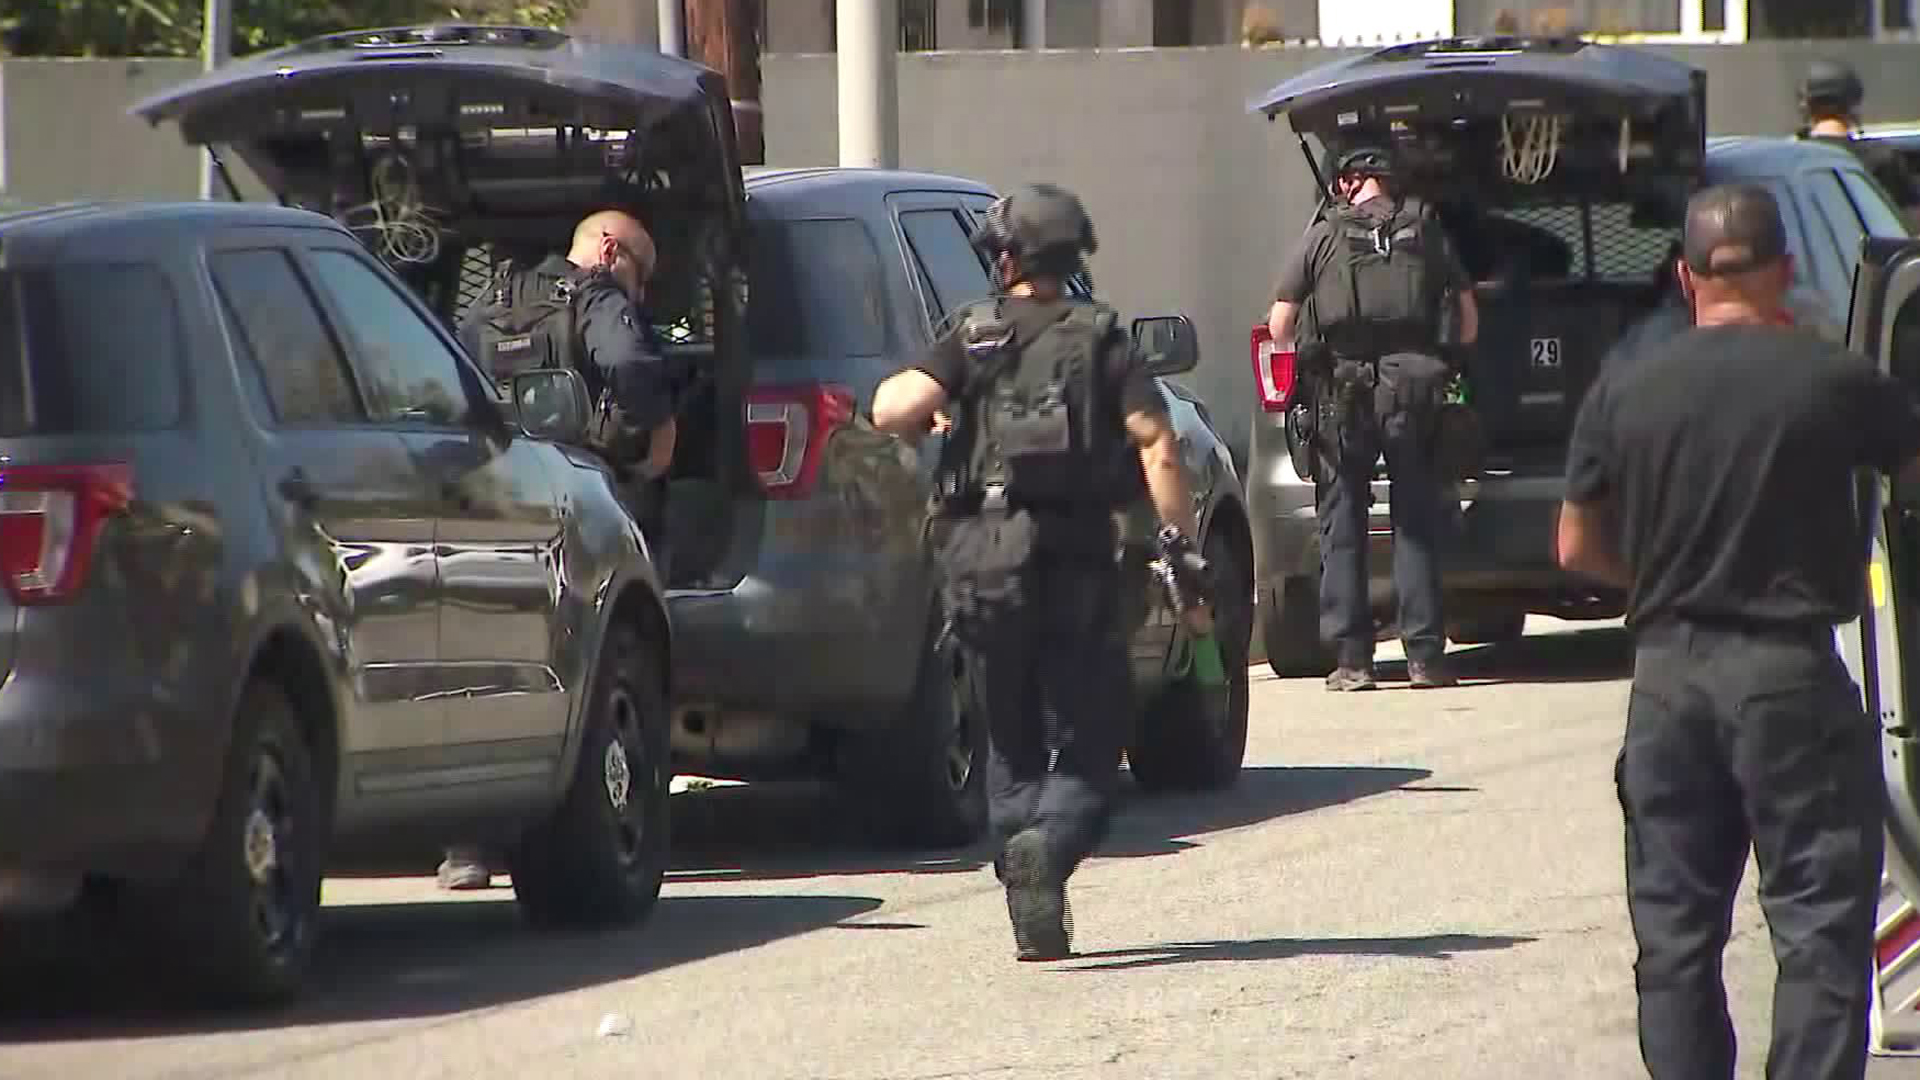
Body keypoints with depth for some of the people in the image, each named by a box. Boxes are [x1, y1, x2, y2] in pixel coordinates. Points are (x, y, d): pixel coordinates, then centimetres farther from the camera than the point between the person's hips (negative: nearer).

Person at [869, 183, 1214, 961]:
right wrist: (1188, 556, -6)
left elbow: (895, 411, -10)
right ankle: (1049, 845, -28)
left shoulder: (972, 337, 5)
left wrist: (901, 394, 14)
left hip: (981, 557, 1)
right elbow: (1156, 445, -7)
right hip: (1075, 563, -1)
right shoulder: (1101, 341, 5)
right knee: (1087, 749, 3)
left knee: (1011, 747, 14)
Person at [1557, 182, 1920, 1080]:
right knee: (1819, 924, 0)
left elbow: (1578, 548, 8)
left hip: (1668, 670, 3)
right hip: (1788, 669, -3)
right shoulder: (1835, 381, -7)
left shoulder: (1624, 392, 2)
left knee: (1674, 926, 10)